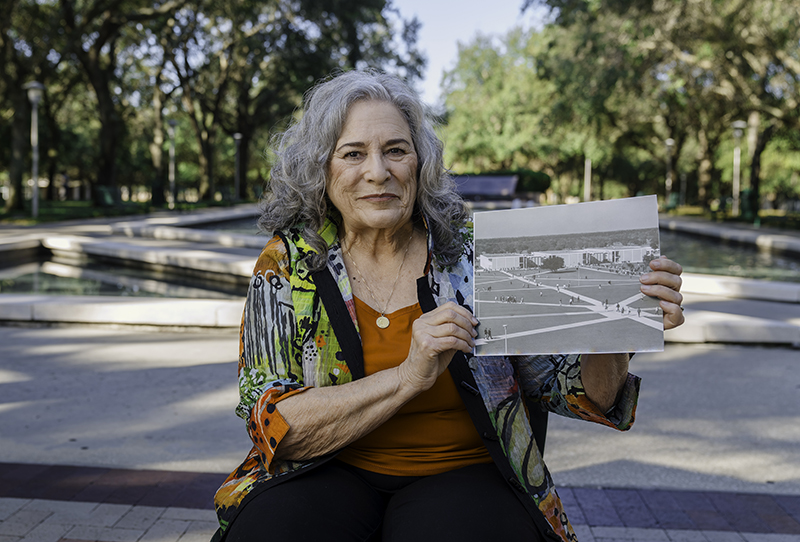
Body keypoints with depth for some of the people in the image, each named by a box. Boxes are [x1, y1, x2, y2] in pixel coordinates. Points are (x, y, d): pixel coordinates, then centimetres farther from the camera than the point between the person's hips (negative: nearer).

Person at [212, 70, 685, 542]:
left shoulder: (476, 254, -2)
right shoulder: (287, 263, -2)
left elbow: (576, 392, 2)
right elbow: (273, 428, -10)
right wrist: (409, 377, -21)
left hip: (463, 472, 0)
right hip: (334, 475, 1)